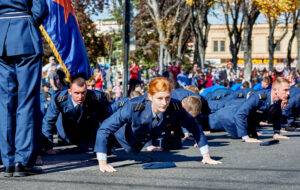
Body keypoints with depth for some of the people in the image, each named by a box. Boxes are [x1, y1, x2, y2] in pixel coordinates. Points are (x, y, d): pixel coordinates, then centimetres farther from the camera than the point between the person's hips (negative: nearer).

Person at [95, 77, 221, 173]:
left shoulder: (175, 107, -36)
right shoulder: (134, 107, -45)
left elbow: (195, 128, -20)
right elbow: (104, 129, -41)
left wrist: (206, 156, -19)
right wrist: (102, 163, -45)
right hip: (126, 135, -3)